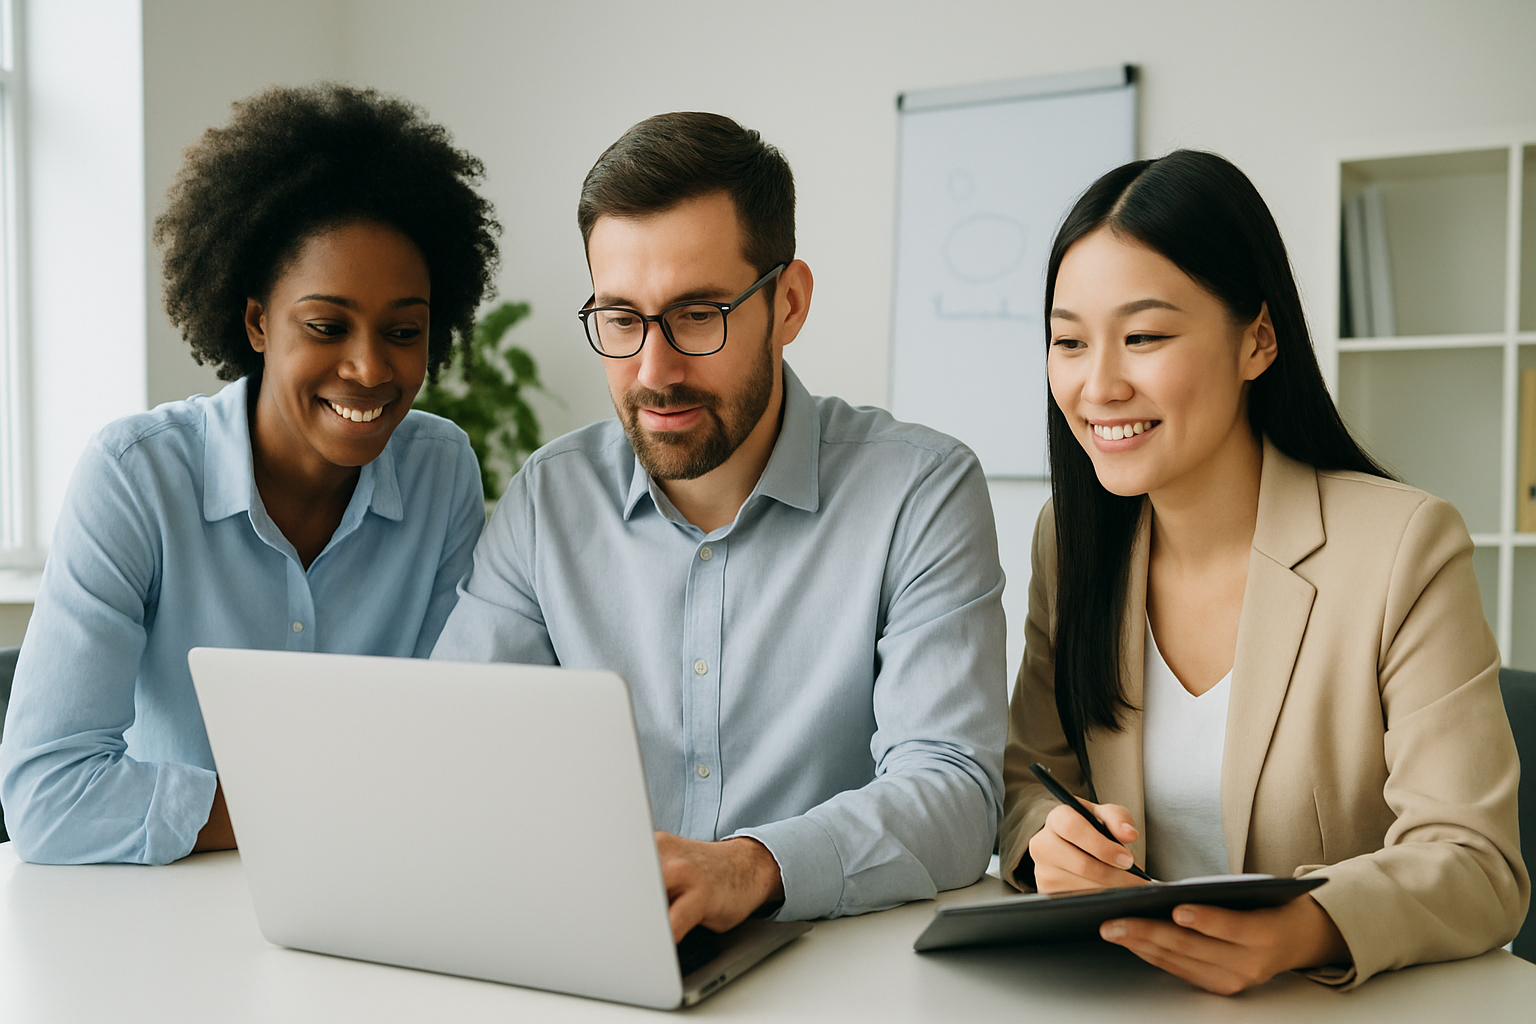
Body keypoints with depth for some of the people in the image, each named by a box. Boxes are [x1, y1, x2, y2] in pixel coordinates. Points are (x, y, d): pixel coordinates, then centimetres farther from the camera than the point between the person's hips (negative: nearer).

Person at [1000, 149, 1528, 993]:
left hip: (1347, 1000, -3)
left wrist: (1305, 930, -33)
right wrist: (1048, 844, -16)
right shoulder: (1069, 538, 2)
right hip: (1118, 997, 4)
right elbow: (1031, 774, 7)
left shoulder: (1406, 550, -11)